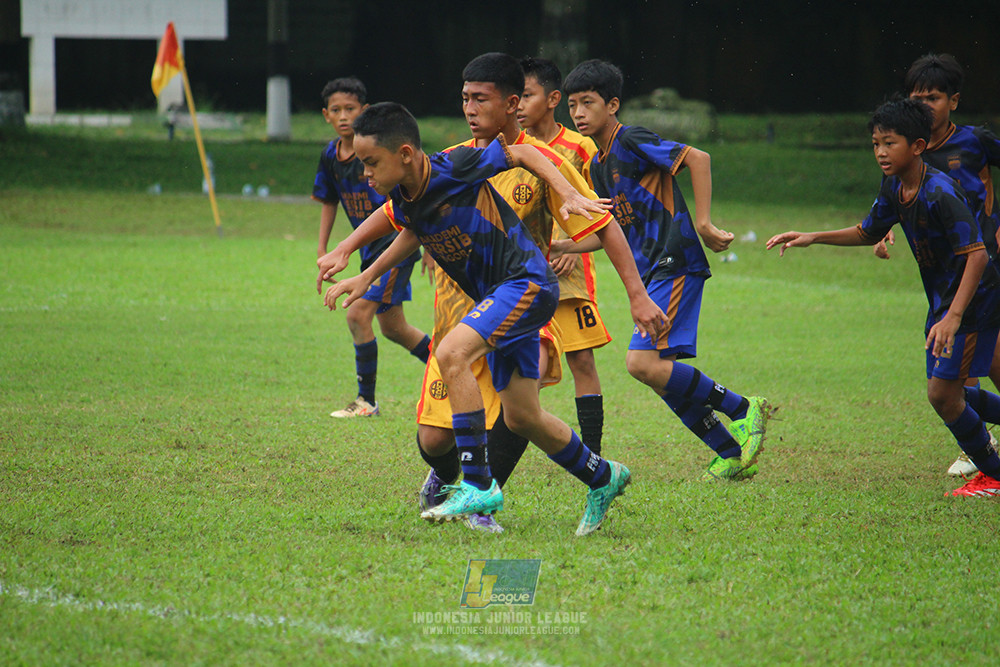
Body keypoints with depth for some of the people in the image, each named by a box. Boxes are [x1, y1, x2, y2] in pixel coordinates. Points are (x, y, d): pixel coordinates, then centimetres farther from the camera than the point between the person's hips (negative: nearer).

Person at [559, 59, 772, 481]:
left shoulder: (632, 143, -9)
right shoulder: (599, 165, 18)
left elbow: (697, 158, -18)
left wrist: (703, 223, -20)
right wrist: (556, 247, 15)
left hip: (676, 264, -10)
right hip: (652, 273, 10)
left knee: (643, 363, -19)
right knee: (664, 377, 6)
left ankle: (743, 410, -8)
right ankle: (734, 454, 15)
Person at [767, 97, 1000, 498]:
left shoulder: (940, 193, -26)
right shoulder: (894, 187, 1)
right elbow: (868, 233, 18)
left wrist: (953, 318, -38)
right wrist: (813, 238, 5)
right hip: (942, 299, 9)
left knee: (943, 393, -10)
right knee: (944, 393, 12)